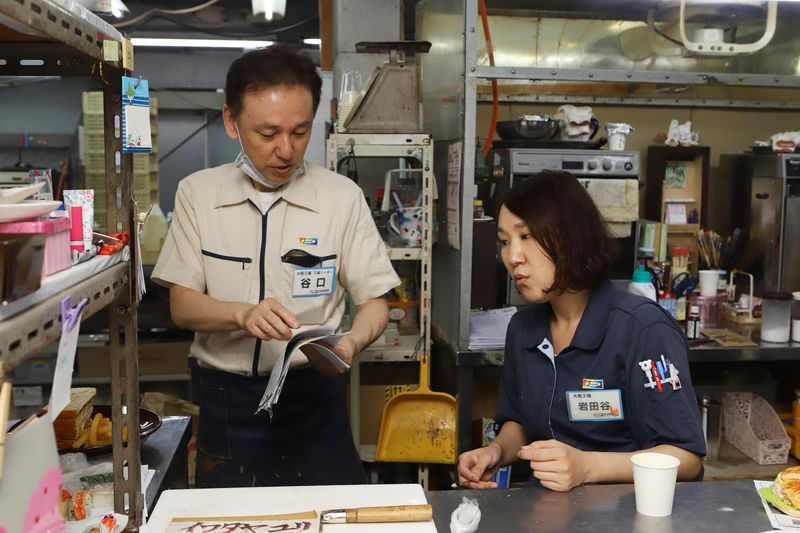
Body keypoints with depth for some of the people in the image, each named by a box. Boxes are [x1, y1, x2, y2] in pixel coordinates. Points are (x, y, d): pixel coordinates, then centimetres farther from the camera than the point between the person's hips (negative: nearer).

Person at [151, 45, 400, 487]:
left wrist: (352, 342, -22)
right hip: (224, 398, 1)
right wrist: (243, 314, -21)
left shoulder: (342, 197, -4)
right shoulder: (197, 193, 0)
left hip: (312, 397, -1)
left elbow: (374, 301, 0)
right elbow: (182, 305, -2)